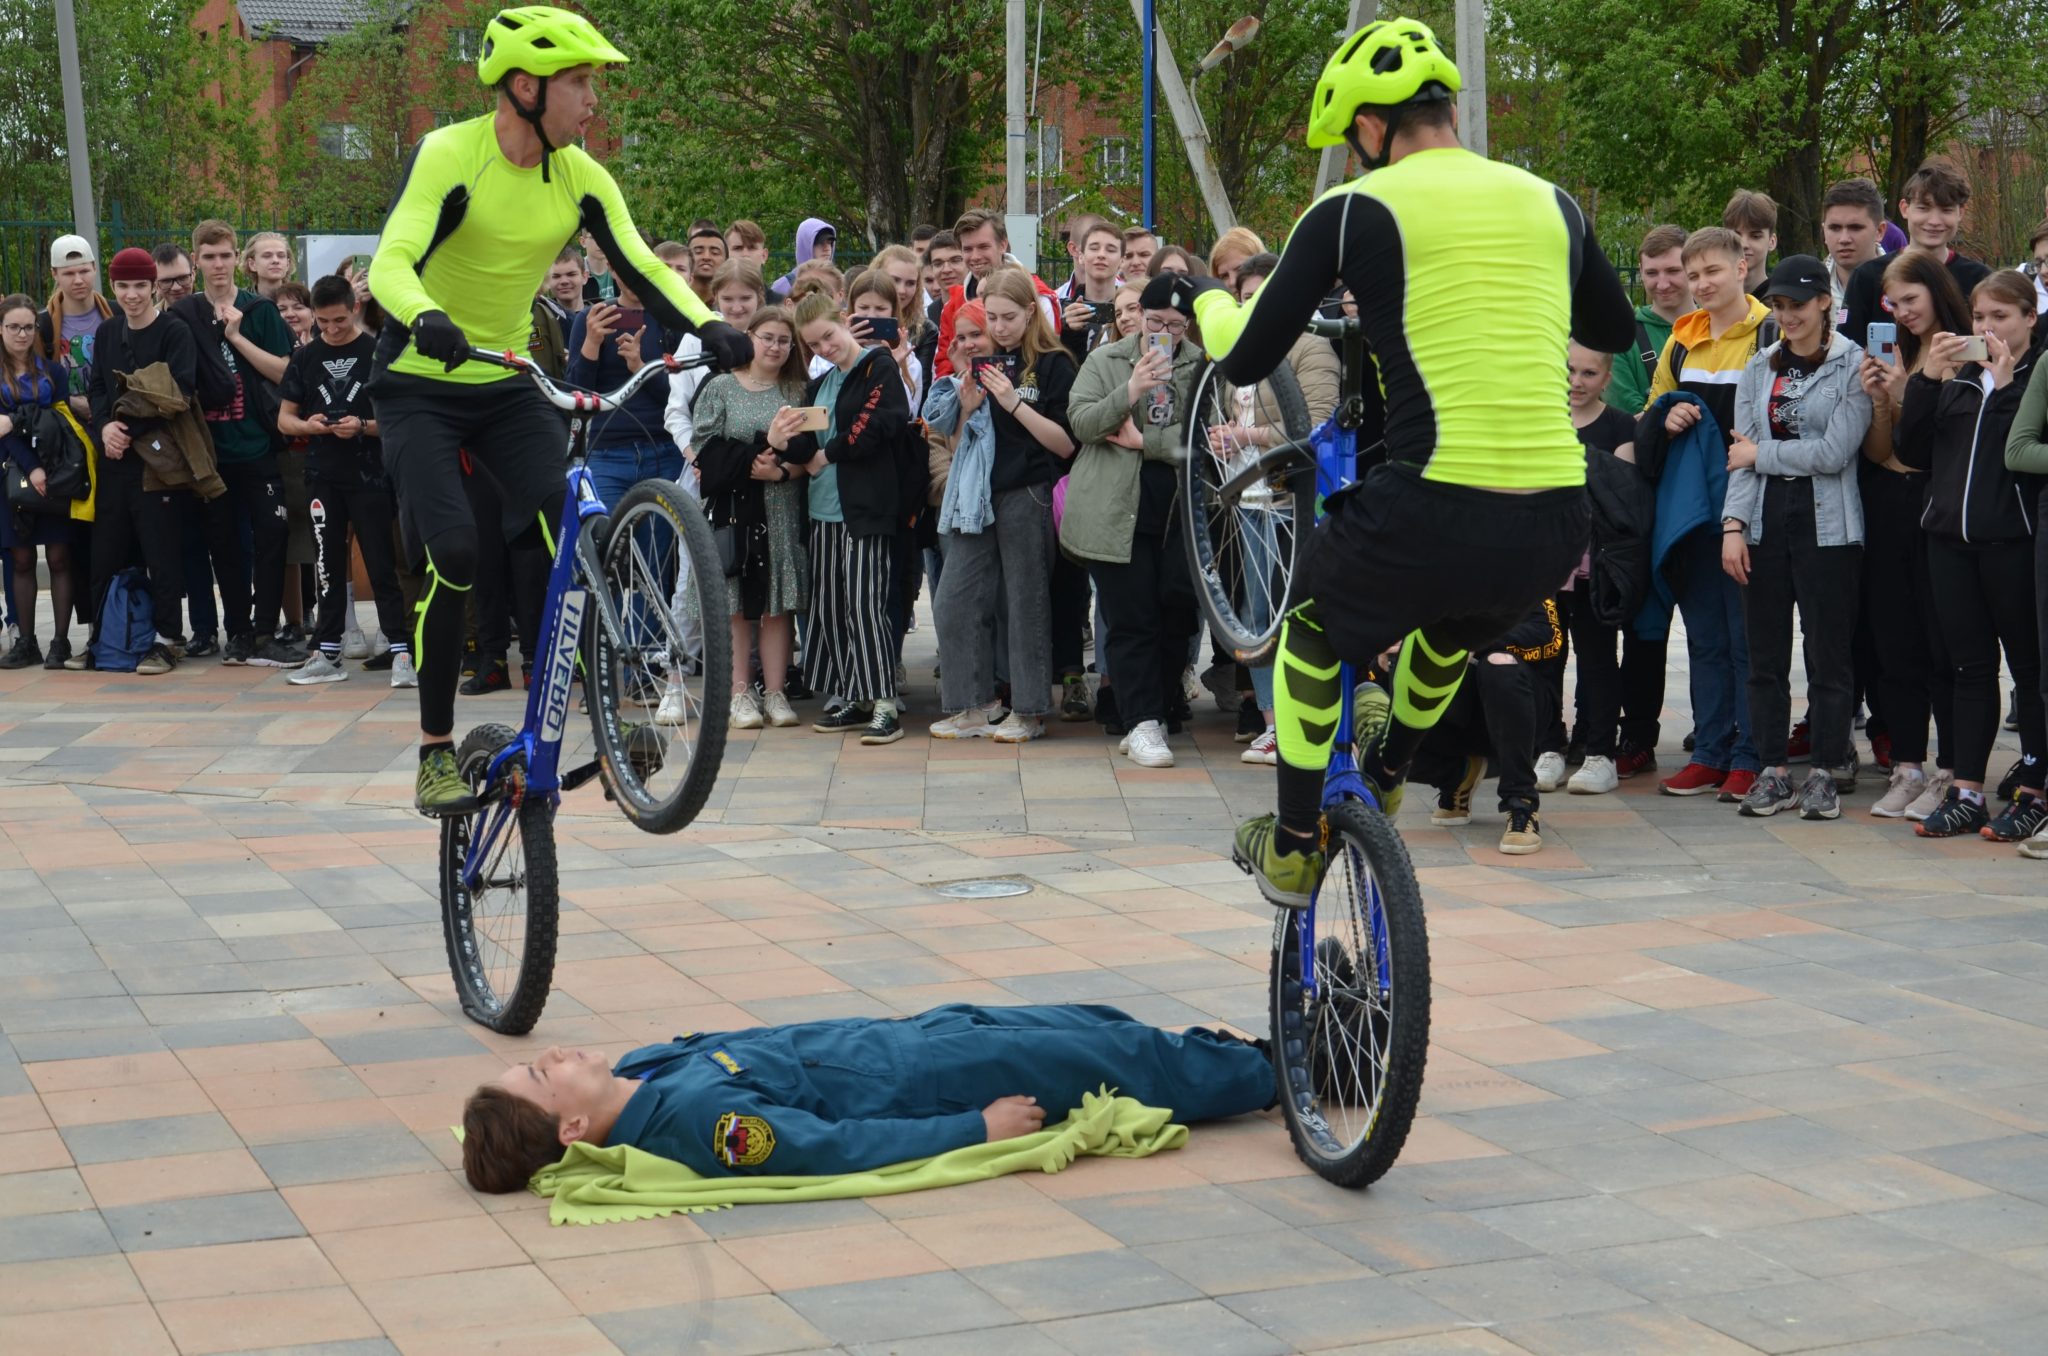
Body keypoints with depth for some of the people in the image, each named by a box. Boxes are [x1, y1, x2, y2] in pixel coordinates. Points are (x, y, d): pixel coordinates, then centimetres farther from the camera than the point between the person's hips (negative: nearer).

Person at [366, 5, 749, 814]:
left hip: (506, 385, 4)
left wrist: (706, 327, -31)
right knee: (451, 551, -18)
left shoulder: (582, 179, -5)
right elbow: (392, 264, -31)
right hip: (419, 387, -4)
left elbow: (643, 269, -11)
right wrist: (426, 319, -53)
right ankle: (436, 752, -4)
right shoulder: (449, 155, -19)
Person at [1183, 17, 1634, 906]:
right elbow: (1615, 331, 30)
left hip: (1427, 518, -4)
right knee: (1454, 618, 38)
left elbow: (1244, 362, 4)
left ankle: (1294, 851, 30)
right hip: (1553, 534, 4)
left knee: (1314, 623, 28)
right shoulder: (1549, 204, 11)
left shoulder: (1353, 210, -1)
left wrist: (1207, 297, 25)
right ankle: (1387, 773, 57)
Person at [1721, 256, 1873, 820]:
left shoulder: (1854, 367, -3)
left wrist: (1761, 455, -3)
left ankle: (1823, 773, 7)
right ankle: (1773, 771, 12)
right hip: (1766, 523, 5)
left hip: (1827, 526, -5)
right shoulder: (1759, 369, 13)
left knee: (1828, 652, -1)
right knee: (1765, 652, 5)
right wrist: (1733, 522, -3)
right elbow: (1742, 456, 8)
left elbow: (1834, 452, -11)